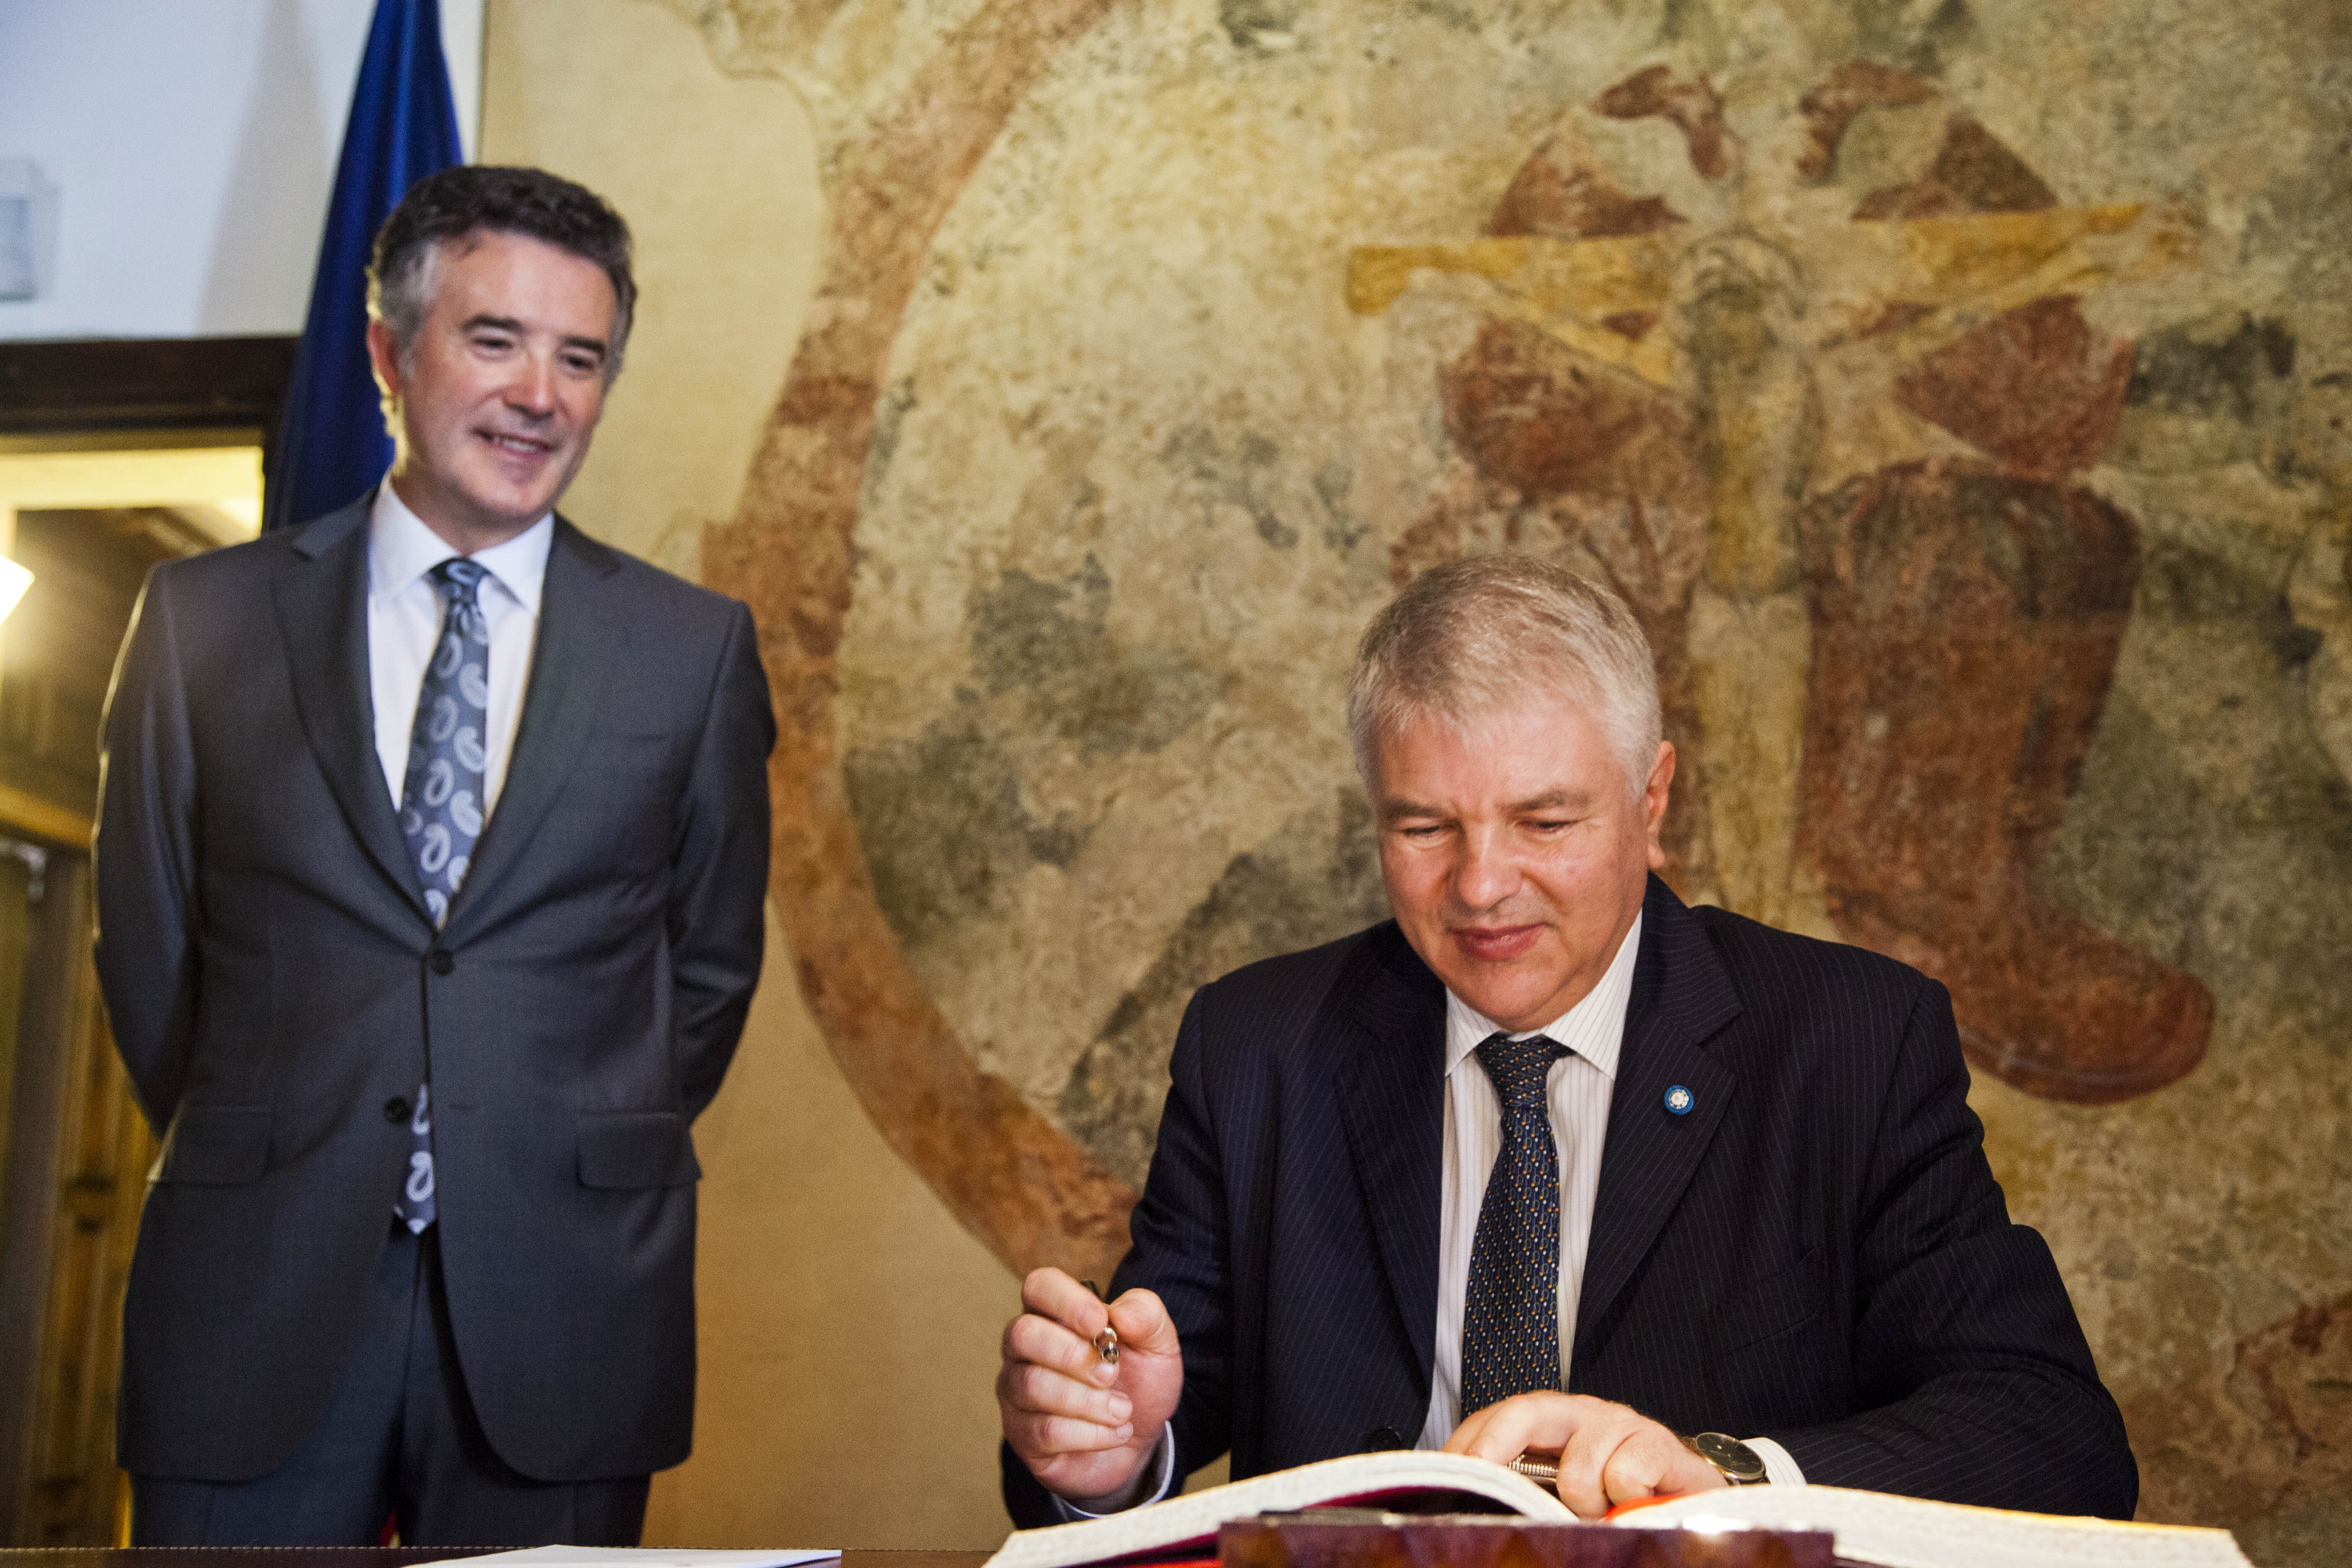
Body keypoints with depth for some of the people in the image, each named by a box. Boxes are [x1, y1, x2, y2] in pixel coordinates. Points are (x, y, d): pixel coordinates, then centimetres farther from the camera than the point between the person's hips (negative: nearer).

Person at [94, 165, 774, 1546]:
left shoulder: (698, 649, 4)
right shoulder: (204, 621, 4)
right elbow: (148, 942, 9)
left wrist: (600, 1159, 7)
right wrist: (249, 1160, 8)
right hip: (254, 1299, 0)